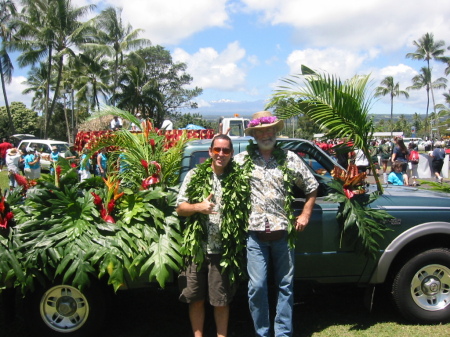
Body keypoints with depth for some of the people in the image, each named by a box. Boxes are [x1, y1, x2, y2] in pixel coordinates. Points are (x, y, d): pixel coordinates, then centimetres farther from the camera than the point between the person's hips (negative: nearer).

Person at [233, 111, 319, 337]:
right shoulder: (242, 159, 1)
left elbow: (311, 187, 14)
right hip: (254, 234, -1)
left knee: (285, 285, 9)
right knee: (257, 286, 1)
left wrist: (305, 214, 5)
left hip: (282, 233, 2)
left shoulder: (289, 158, 6)